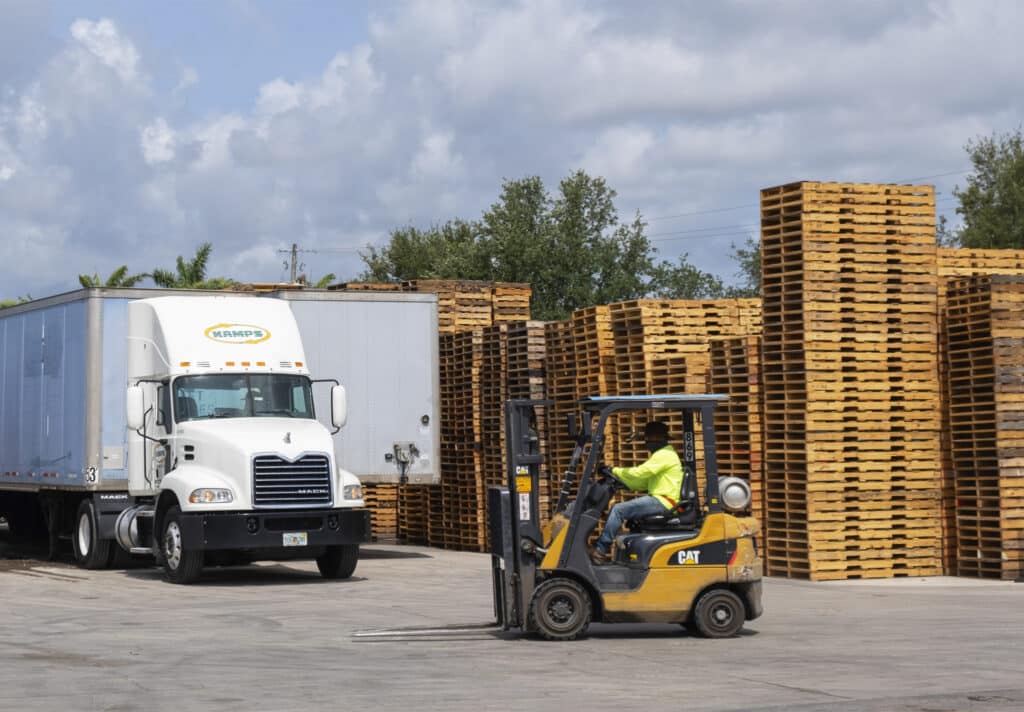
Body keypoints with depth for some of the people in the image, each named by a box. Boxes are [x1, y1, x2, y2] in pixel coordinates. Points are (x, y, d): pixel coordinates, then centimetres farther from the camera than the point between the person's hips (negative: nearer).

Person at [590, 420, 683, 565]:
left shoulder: (665, 455, -10)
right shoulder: (660, 455, 23)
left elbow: (639, 473, -17)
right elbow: (643, 483, 21)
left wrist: (614, 471, -9)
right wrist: (619, 478, 11)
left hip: (663, 502, -11)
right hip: (659, 500, 11)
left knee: (619, 510, -16)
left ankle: (600, 551, -12)